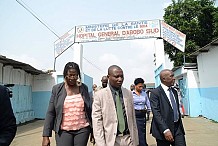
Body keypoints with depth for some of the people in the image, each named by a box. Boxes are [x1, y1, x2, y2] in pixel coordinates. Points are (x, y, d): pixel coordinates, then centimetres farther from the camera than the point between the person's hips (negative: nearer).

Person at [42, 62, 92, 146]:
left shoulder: (84, 88, 2)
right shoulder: (57, 89, -2)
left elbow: (89, 110, 8)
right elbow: (50, 113, -1)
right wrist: (46, 136, -4)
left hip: (82, 129, 1)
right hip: (63, 131, -1)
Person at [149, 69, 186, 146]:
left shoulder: (174, 91, 12)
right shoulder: (155, 92, -11)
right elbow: (156, 113, -18)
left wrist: (180, 125, 17)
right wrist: (165, 130, -24)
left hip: (177, 128, 6)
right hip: (164, 128, -6)